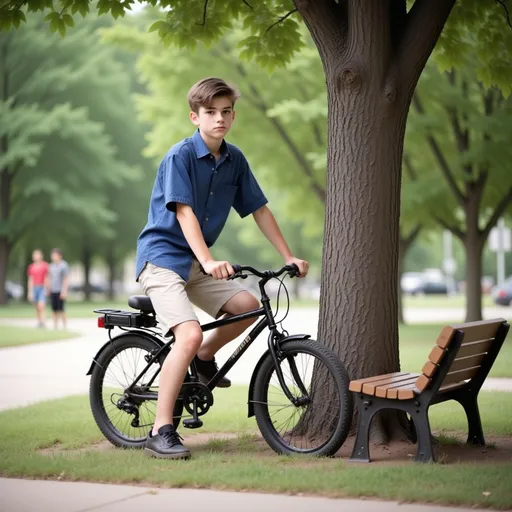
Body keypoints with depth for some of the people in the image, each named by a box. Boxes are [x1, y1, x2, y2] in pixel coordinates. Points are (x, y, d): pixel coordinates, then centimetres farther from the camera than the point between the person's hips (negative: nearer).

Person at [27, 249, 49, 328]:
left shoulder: (45, 265, 0)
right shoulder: (31, 267, 11)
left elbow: (46, 278, 1)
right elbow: (30, 280, 13)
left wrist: (46, 289, -6)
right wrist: (30, 292, 9)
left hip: (42, 287, -4)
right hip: (34, 288, 4)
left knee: (42, 306, -15)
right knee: (37, 307, 7)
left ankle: (42, 322, -17)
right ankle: (39, 322, 12)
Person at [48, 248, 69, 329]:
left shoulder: (63, 265, -4)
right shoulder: (51, 266, 14)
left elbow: (65, 279, -7)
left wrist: (64, 291, -13)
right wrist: (49, 289, 15)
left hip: (60, 291, -6)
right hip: (53, 291, 6)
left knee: (61, 309, -7)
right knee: (54, 309, 5)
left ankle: (64, 326, -2)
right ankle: (55, 326, 8)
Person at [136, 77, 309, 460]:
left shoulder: (234, 160, 4)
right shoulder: (180, 156, -15)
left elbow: (259, 210, 11)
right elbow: (184, 213, -24)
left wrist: (289, 257, 8)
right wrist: (208, 262, -36)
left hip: (196, 261, 7)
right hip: (162, 256, -7)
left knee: (247, 305, -15)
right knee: (190, 334, -24)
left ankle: (204, 357, 14)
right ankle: (161, 432, -18)